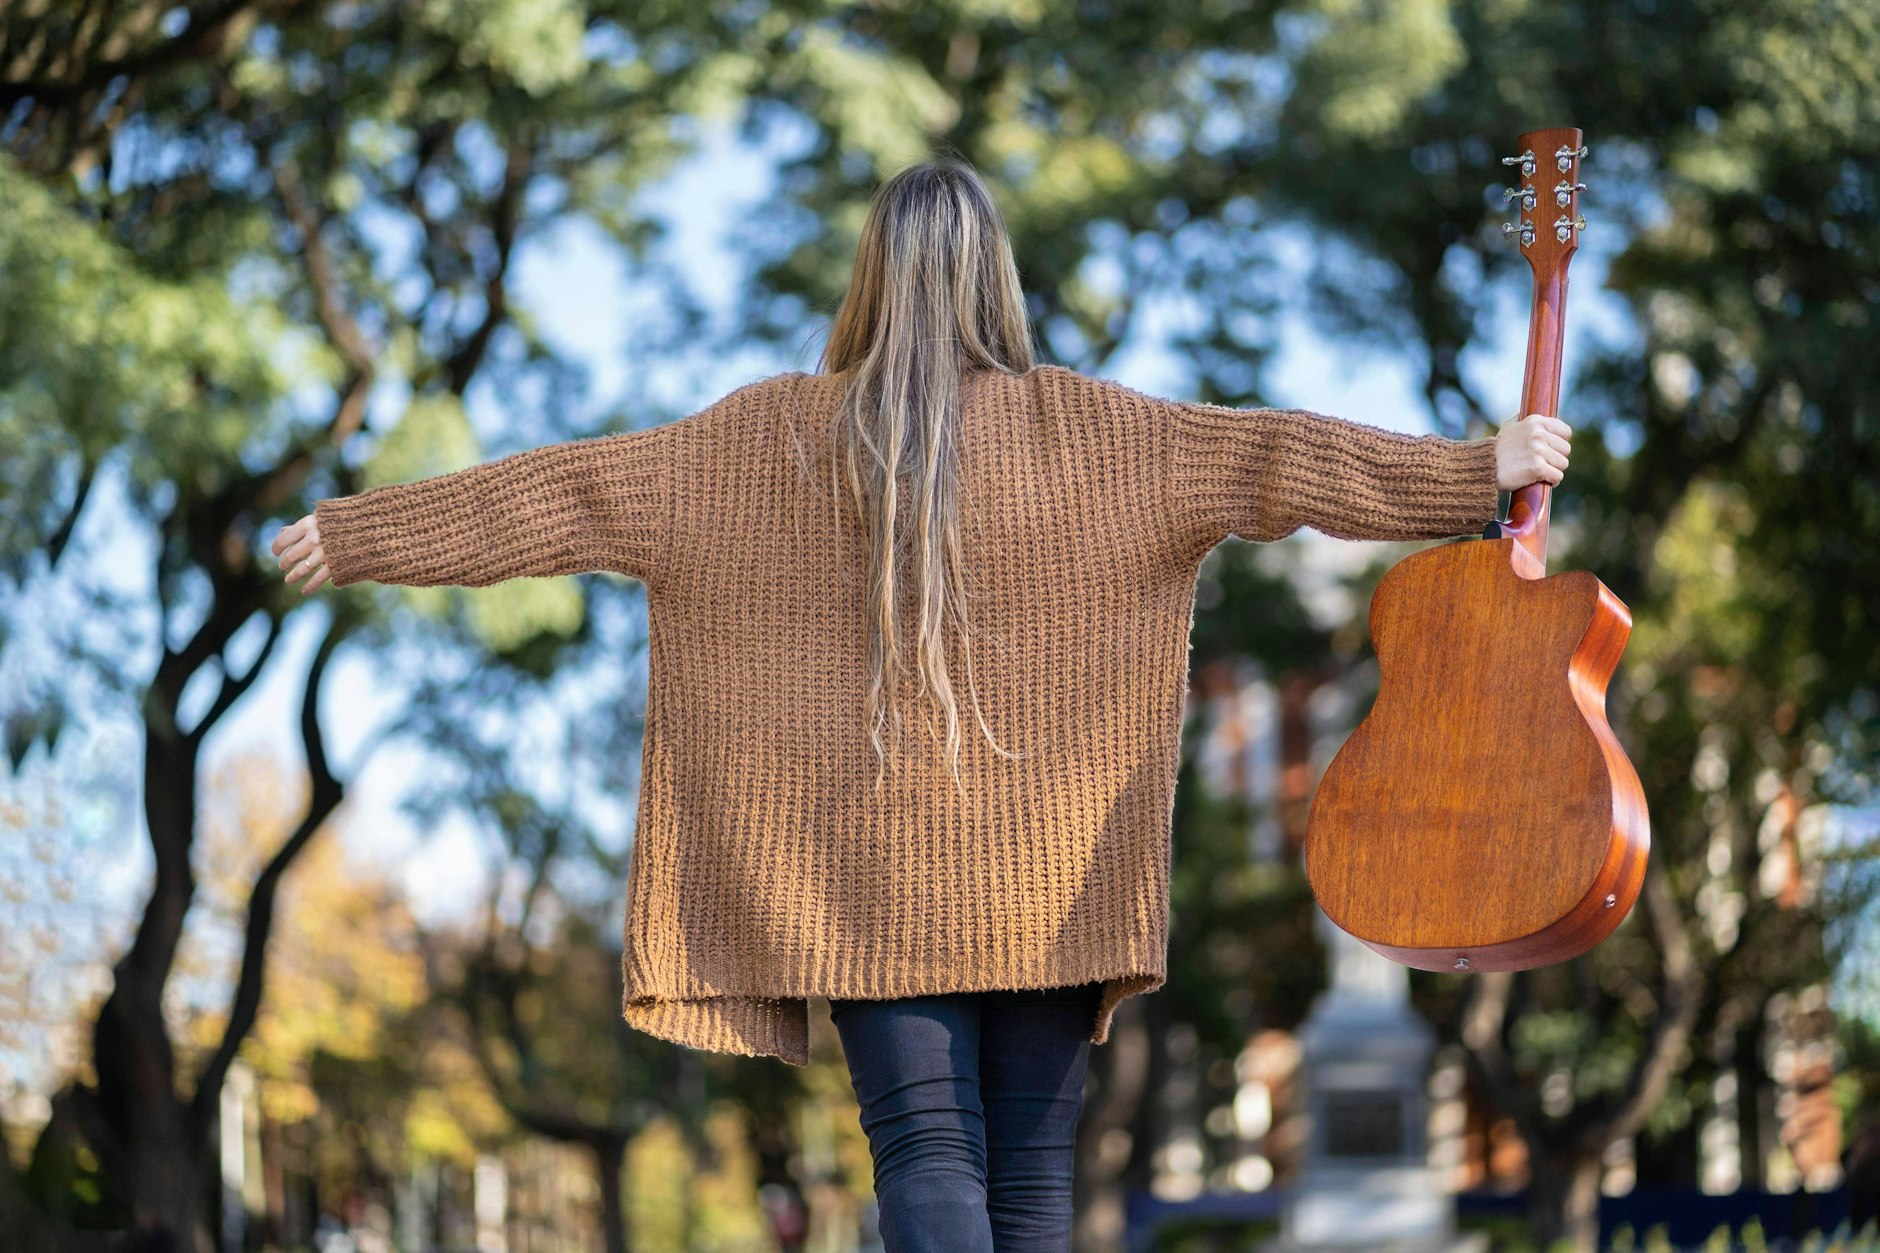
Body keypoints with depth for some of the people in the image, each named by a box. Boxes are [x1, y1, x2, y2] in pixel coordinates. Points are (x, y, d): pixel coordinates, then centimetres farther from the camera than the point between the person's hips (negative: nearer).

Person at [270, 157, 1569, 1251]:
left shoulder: (777, 434, 0)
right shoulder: (1075, 426, -2)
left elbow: (562, 492, 2)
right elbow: (1271, 455, -5)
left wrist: (365, 533, 10)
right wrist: (1480, 467, -1)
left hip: (866, 866, 0)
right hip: (1043, 867, 0)